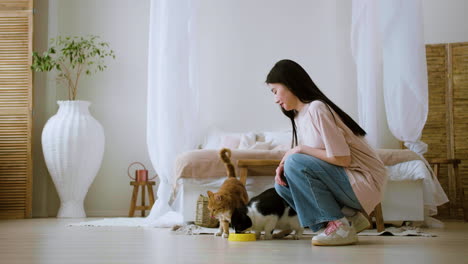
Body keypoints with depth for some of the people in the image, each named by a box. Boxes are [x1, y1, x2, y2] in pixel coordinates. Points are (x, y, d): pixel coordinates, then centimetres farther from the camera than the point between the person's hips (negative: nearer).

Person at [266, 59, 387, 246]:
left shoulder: (316, 108, -18)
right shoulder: (298, 116, 11)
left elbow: (342, 158, -22)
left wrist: (301, 149, -14)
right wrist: (283, 165, -6)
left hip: (363, 183, -9)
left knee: (295, 164, -22)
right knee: (283, 183, 2)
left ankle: (339, 226, -15)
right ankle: (349, 217, 2)